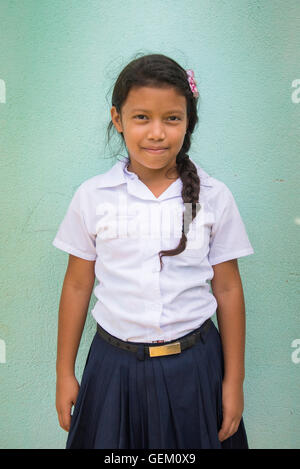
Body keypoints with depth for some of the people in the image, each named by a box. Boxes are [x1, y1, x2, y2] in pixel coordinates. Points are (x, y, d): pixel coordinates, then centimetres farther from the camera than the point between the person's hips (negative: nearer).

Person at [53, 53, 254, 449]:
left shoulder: (214, 197, -6)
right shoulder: (92, 197, -6)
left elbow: (227, 289, -1)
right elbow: (77, 286, 0)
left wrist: (234, 379, 2)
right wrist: (65, 373, 6)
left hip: (194, 366, 0)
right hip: (115, 364, 1)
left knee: (192, 442, 16)